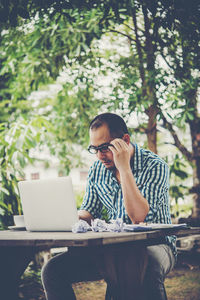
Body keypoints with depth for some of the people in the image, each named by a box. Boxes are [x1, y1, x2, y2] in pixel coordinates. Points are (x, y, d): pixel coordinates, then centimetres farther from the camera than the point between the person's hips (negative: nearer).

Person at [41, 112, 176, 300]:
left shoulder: (155, 167, -12)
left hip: (154, 243, -5)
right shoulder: (97, 170, 6)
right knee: (52, 270, -13)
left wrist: (124, 168, -25)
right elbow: (88, 212, 15)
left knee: (146, 269, -42)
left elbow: (138, 217, -25)